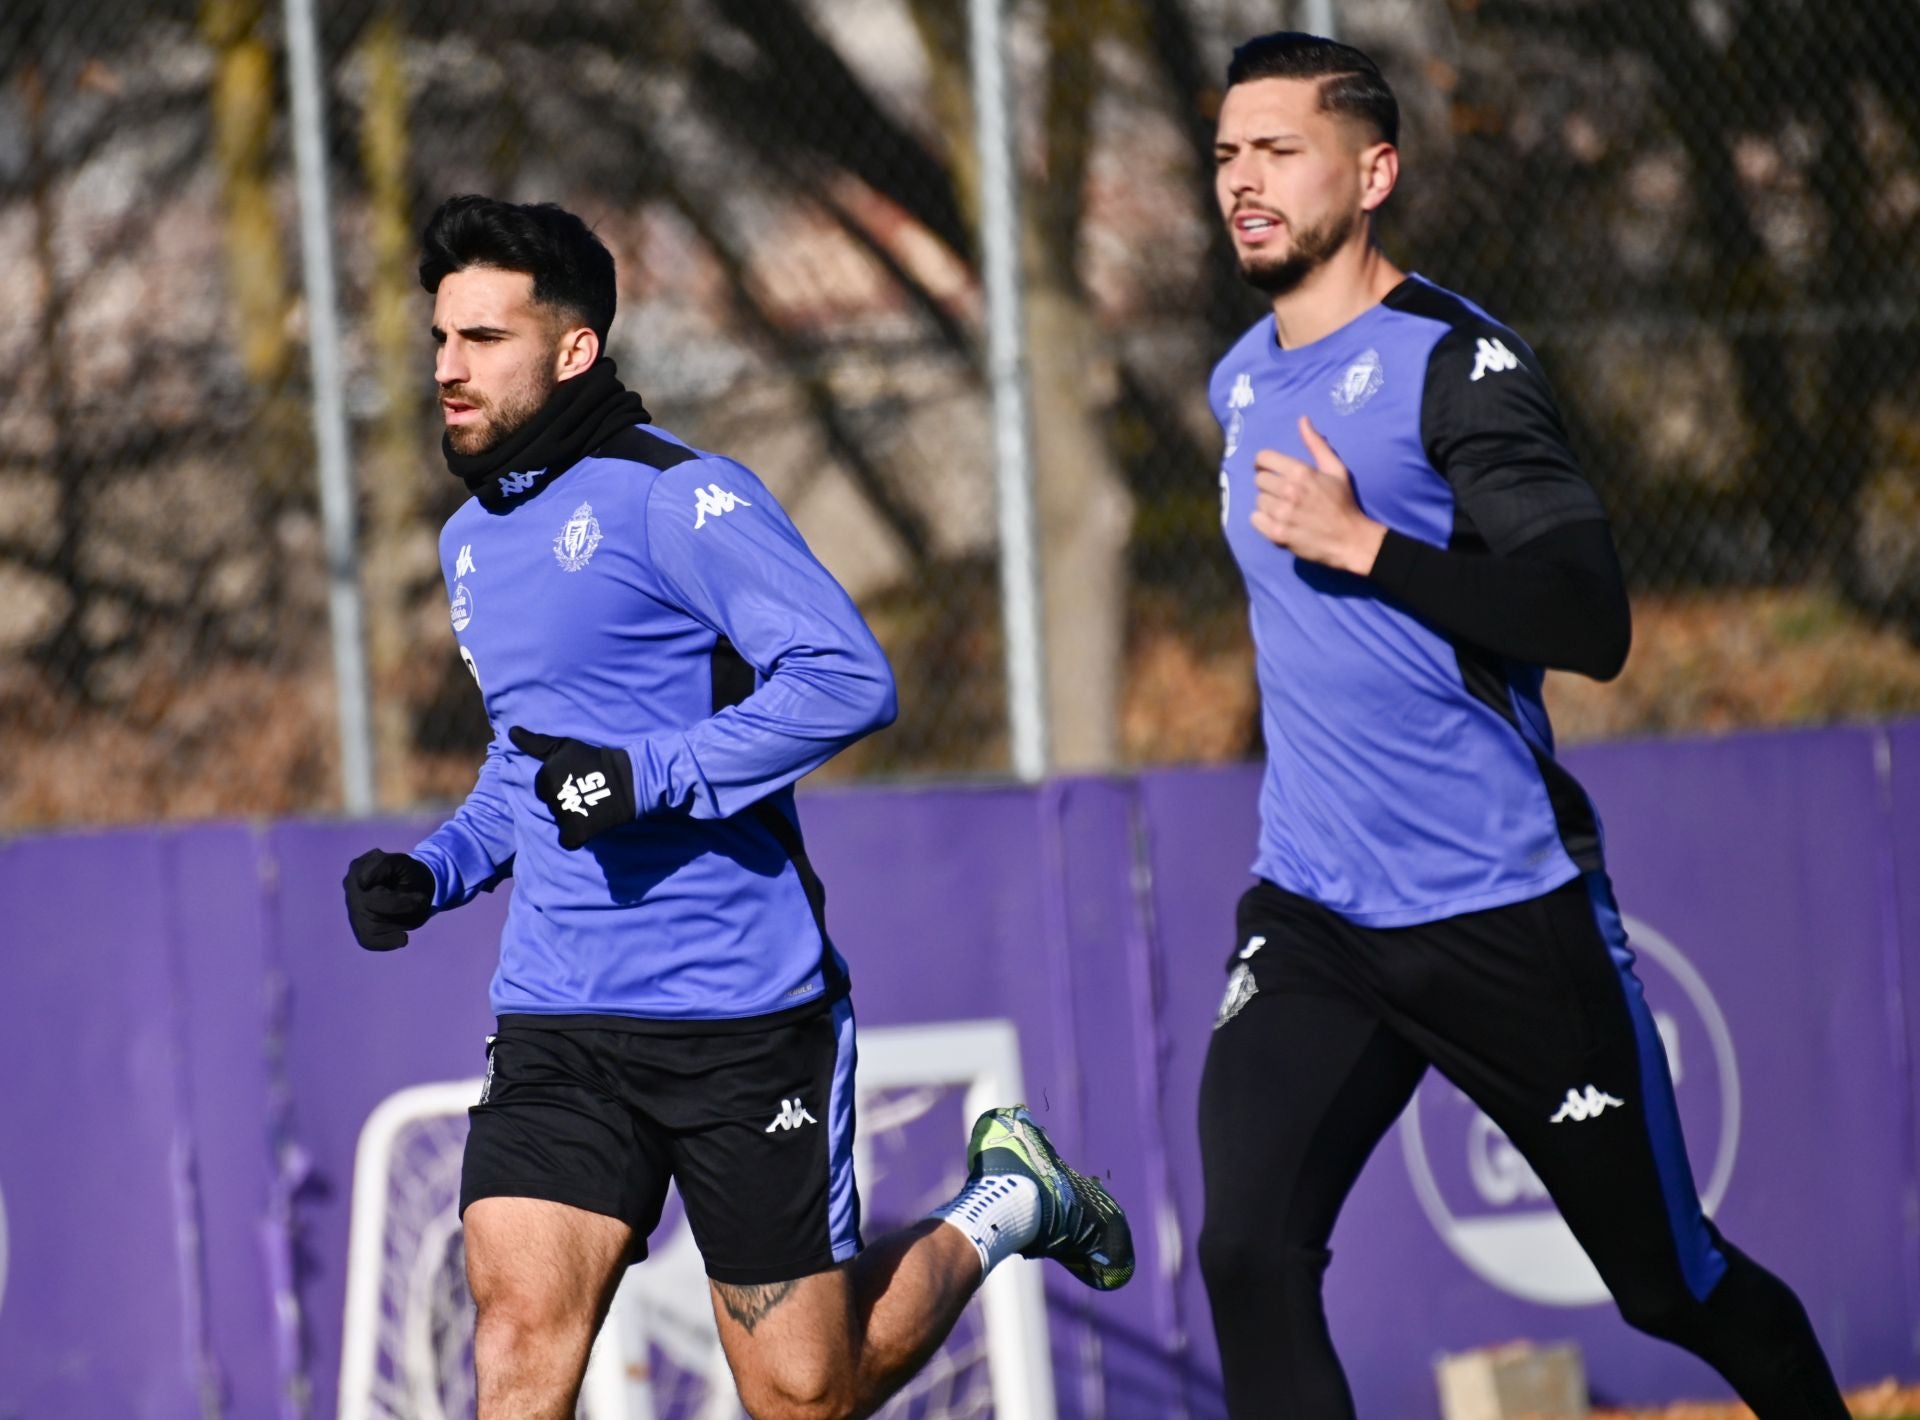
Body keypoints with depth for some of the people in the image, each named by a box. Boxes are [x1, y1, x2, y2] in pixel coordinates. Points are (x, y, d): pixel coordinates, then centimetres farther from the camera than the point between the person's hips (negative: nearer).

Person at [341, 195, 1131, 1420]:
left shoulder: (675, 498, -11)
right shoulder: (474, 540, 14)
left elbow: (850, 678, -20)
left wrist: (649, 777, -26)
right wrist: (433, 873, 11)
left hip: (744, 1011, -6)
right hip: (557, 1026, 6)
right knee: (521, 1320, -16)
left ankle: (1001, 1213, 30)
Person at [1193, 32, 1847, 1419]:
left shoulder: (1454, 362, -12)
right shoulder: (1242, 382, 10)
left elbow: (1593, 622, -23)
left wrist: (1360, 542, -25)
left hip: (1508, 919, -5)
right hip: (1311, 920, 5)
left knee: (1673, 1284, 9)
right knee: (1249, 1254, -19)